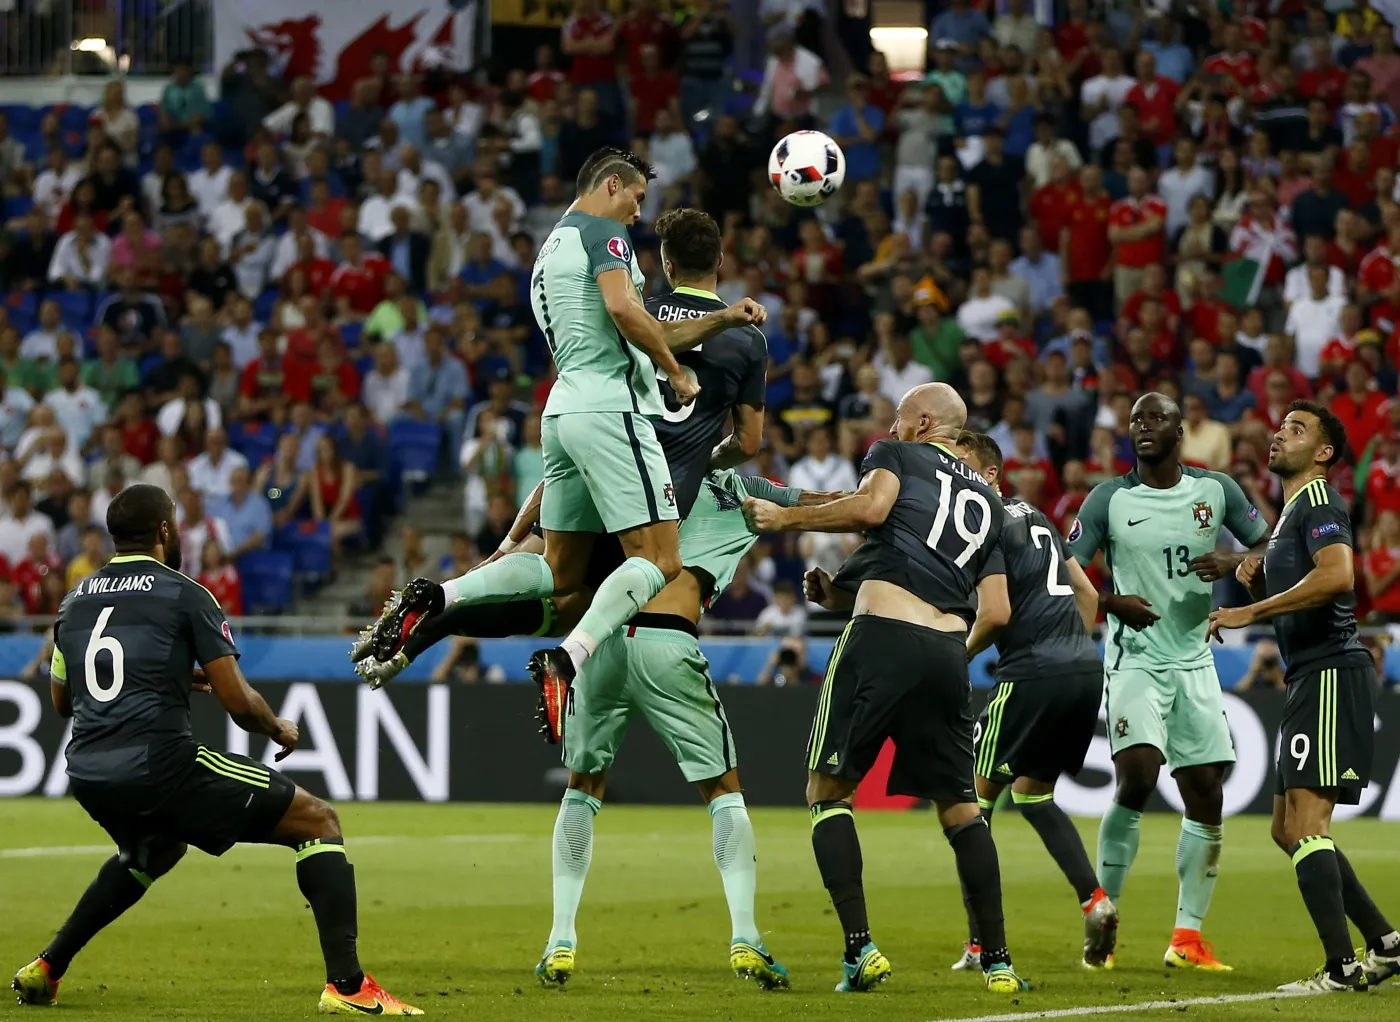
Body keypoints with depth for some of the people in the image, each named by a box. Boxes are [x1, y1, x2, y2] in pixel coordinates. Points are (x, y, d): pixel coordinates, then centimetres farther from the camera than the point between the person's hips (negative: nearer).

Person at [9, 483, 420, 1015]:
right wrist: (279, 730, 17)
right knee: (319, 822, 3)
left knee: (156, 850, 40)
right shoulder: (185, 595, 0)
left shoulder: (75, 600, 17)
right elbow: (238, 701, -5)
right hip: (158, 762, -7)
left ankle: (45, 970, 36)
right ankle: (347, 984, -13)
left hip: (87, 774, 7)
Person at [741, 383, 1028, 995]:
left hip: (881, 640, -5)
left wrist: (784, 518, 2)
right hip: (948, 648, 5)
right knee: (958, 805, 16)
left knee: (827, 790, 5)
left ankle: (860, 947, -8)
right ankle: (997, 961, 11)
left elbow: (871, 507, -11)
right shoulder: (989, 503, 27)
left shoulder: (898, 455, 13)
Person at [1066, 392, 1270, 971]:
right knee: (1137, 778, -22)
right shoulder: (1109, 500, -2)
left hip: (1194, 661, 4)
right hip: (1135, 658, -4)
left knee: (1206, 799, 2)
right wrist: (1112, 603, -21)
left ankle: (1188, 937, 9)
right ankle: (1103, 909, -8)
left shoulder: (1216, 490, 4)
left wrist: (1234, 562, -12)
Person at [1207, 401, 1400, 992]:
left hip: (1330, 674, -11)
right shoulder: (1290, 512, 23)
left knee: (1305, 822, -15)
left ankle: (1342, 967, -16)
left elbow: (1336, 575, -28)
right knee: (1288, 829, 13)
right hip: (1309, 679, 11)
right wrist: (1255, 583, 10)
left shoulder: (1318, 501, -8)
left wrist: (1249, 612, -23)